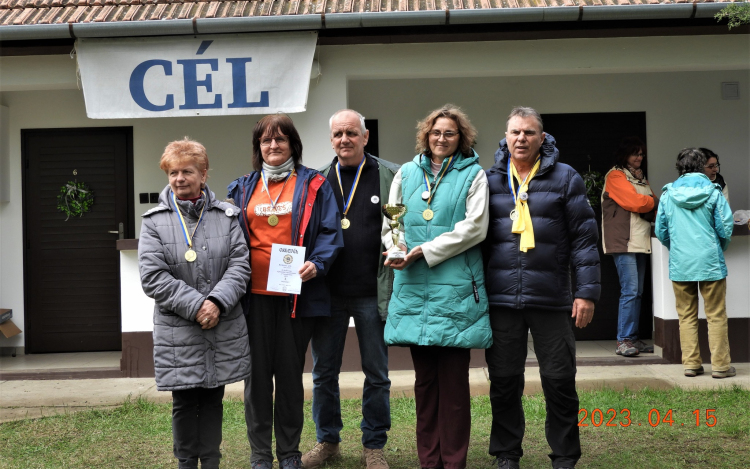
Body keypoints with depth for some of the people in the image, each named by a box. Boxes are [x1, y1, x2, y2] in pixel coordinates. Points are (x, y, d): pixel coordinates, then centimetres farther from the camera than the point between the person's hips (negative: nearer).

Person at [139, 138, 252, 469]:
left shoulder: (226, 216, 4)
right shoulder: (154, 221, -1)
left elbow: (240, 265, -2)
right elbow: (153, 277, -8)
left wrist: (218, 302, -17)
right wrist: (196, 305, -16)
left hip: (223, 328, 2)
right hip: (178, 331, -1)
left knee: (213, 399, 12)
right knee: (184, 403, 8)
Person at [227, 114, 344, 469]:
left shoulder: (313, 184, 5)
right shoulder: (244, 188, 13)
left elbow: (330, 232, 0)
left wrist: (316, 264, -17)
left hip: (297, 292, -2)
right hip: (255, 294, 2)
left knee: (290, 371, 6)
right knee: (257, 373, 4)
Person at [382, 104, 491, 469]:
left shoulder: (473, 175, 5)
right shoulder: (407, 174, 15)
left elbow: (474, 227, -6)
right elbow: (390, 222, 16)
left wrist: (424, 251, -11)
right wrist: (397, 248, -7)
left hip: (455, 288, -3)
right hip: (414, 288, 3)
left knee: (453, 380, -1)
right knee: (424, 379, 9)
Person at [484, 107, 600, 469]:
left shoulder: (565, 178, 4)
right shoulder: (490, 180, 8)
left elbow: (584, 238, 2)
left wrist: (586, 290, -5)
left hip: (551, 299, -1)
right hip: (501, 299, 1)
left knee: (560, 381, 4)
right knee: (504, 381, 8)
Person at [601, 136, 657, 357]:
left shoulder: (641, 178, 22)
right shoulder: (615, 176, -5)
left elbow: (652, 207, 19)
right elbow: (634, 202, -15)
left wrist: (654, 210, -3)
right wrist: (657, 203, 0)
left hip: (641, 242, 8)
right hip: (624, 242, -8)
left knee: (637, 293, 7)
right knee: (630, 291, -12)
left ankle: (633, 339, 11)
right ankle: (623, 341, -8)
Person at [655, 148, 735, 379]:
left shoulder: (667, 195, 3)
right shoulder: (712, 192, -3)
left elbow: (661, 231, 8)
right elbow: (726, 227, -3)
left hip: (680, 264, 2)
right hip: (710, 262, -2)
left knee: (686, 316, 10)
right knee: (716, 315, 5)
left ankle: (691, 363, 10)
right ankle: (720, 364, 7)